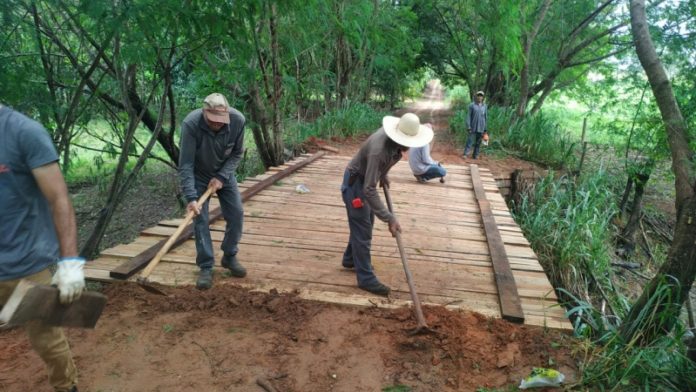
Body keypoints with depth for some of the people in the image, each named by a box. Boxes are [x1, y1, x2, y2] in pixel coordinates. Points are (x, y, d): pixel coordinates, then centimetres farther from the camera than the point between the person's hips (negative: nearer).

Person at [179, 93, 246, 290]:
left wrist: (222, 177, -21)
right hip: (199, 175, -2)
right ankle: (206, 268, 3)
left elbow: (237, 153, -10)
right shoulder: (190, 124, -33)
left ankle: (229, 257, 20)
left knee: (236, 214, -1)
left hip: (224, 174, 3)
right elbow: (185, 165, -31)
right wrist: (191, 197, -38)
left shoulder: (238, 120, -26)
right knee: (200, 219, -8)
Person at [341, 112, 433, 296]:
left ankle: (350, 259, 40)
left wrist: (384, 175, 11)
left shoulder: (398, 140, -13)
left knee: (364, 224, 20)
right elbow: (369, 190, -37)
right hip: (355, 182, -9)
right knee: (362, 231, -4)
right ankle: (366, 278, 6)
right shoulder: (378, 150, -38)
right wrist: (389, 218, -36)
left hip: (367, 179, 9)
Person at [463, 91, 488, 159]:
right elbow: (468, 116, -3)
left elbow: (486, 118, 10)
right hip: (473, 127, -3)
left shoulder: (485, 106, 6)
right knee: (470, 141, -6)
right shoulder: (472, 105, -2)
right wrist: (468, 127, -10)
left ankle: (476, 155, 14)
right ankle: (466, 154, -3)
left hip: (481, 128, 3)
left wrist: (486, 129, 8)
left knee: (478, 142, 6)